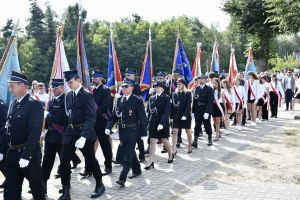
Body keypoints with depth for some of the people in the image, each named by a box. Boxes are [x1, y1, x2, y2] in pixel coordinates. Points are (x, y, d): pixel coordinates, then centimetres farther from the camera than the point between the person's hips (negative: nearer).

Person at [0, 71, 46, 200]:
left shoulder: (34, 105, -14)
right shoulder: (13, 105, 11)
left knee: (37, 188, 8)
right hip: (12, 154, 8)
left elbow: (35, 132, -21)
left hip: (29, 154, -8)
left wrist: (26, 155, -25)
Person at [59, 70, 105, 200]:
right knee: (64, 161, 0)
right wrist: (67, 129, 6)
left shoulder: (87, 95, -14)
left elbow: (91, 118, -20)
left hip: (83, 132, -6)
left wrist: (83, 136, -28)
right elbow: (69, 114, 14)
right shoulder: (69, 95, 8)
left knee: (91, 160, 9)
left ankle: (99, 185, 31)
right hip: (70, 132, 6)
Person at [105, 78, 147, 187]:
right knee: (130, 152, 18)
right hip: (122, 131, 6)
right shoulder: (119, 100, 8)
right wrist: (108, 127, -8)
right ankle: (137, 170, 36)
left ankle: (122, 178, -9)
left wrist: (144, 133, -11)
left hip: (132, 131, -6)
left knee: (128, 154, -7)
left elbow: (142, 117, -9)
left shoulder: (137, 100, -9)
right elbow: (114, 115, 7)